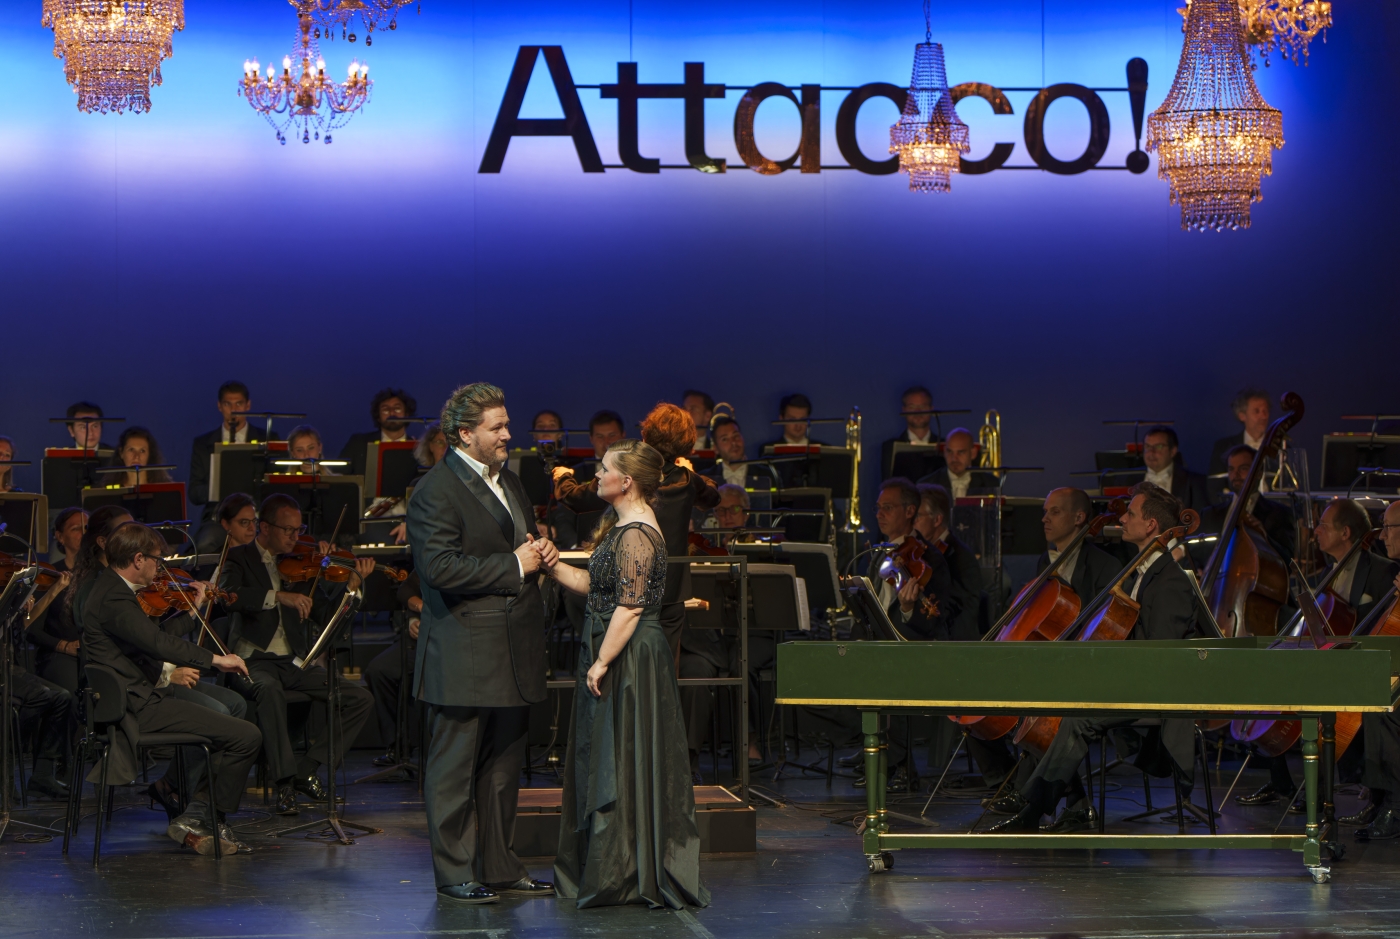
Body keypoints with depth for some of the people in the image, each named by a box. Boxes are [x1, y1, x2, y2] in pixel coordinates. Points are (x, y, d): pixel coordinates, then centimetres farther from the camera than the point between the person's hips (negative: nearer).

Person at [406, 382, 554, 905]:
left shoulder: (509, 482, 16)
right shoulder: (437, 490, -13)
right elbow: (441, 567, -23)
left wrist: (540, 551, 6)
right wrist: (514, 565, -18)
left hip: (513, 651, 9)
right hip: (463, 654, -8)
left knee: (504, 766, 14)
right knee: (455, 769, 0)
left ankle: (499, 867, 22)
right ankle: (455, 874, 7)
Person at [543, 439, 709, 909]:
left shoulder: (636, 535, -18)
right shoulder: (624, 526, 13)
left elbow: (629, 607, -22)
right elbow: (596, 585, 15)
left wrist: (602, 663, -20)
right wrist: (555, 568, 3)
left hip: (630, 659, -10)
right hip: (621, 656, 10)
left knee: (622, 762, -3)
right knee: (604, 762, 14)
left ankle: (626, 876, 4)